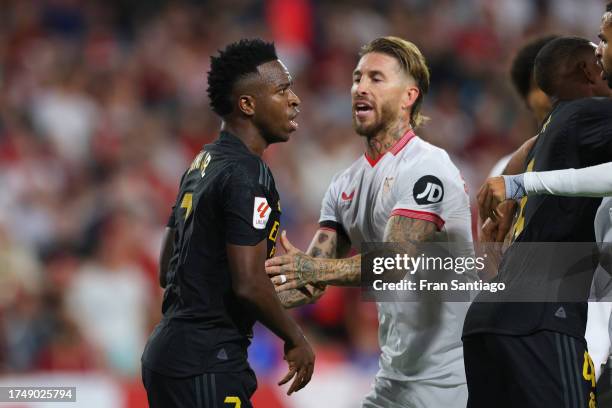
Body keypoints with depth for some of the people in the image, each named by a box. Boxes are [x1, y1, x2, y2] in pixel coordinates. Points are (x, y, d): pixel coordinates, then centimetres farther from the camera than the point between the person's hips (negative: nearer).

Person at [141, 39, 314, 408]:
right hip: (205, 366, -10)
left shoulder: (202, 165, 15)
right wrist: (296, 340, -7)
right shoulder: (246, 175, -15)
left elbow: (167, 269, 20)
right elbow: (248, 284, -21)